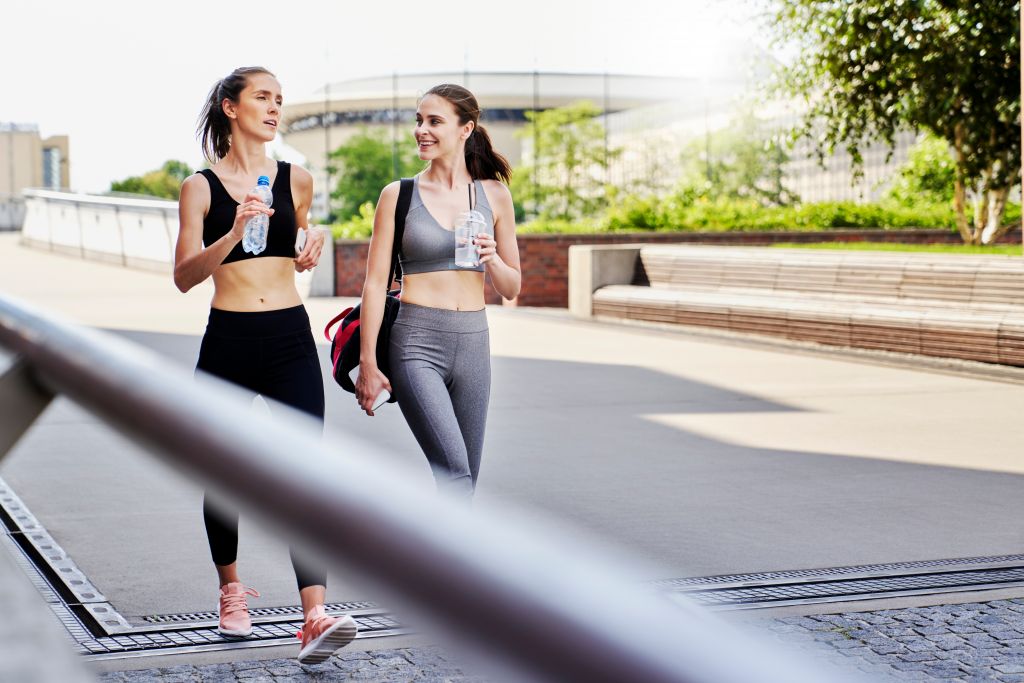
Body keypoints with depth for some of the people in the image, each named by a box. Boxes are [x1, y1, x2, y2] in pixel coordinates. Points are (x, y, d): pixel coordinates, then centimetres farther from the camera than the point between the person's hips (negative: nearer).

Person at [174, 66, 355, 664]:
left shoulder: (296, 180, 8)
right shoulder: (201, 187, 1)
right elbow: (184, 275, -8)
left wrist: (312, 246, 2)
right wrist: (235, 231, -21)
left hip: (291, 339, 1)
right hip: (228, 343, -1)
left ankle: (316, 615, -20)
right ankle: (232, 591, 34)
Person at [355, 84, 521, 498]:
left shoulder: (494, 196, 8)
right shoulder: (398, 195, 1)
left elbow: (511, 289, 12)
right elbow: (375, 282, 1)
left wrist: (492, 261, -9)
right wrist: (367, 362, -3)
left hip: (472, 343, 4)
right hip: (417, 342, -4)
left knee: (464, 479, 8)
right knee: (454, 470, -19)